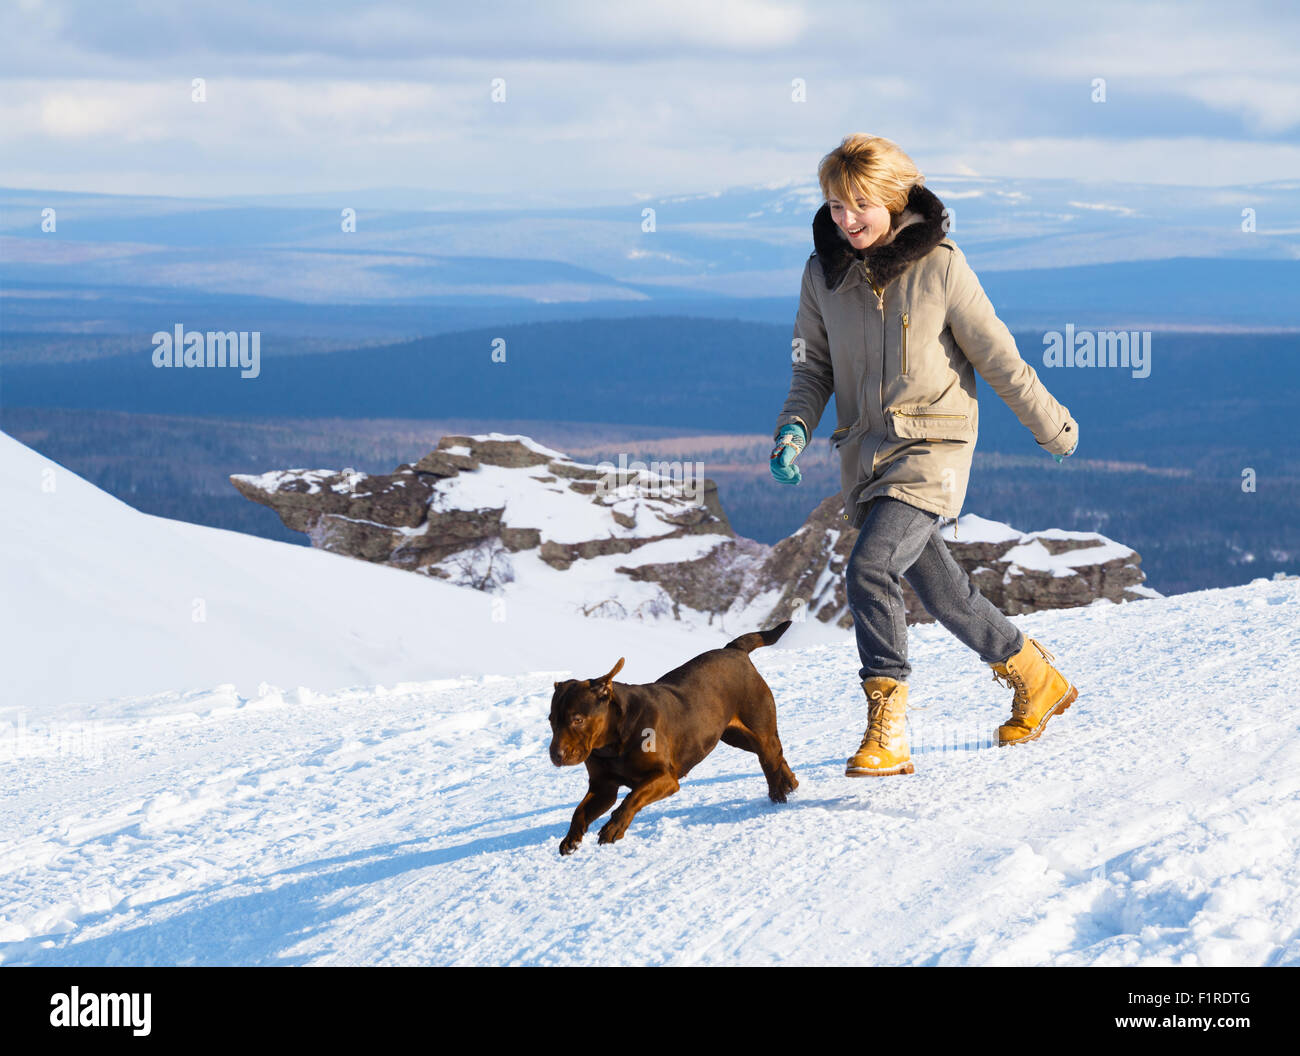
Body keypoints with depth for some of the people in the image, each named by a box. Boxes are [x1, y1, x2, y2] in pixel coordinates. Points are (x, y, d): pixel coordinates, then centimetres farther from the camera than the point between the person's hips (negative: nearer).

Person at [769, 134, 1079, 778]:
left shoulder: (939, 266, -11)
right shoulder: (823, 272, 2)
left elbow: (997, 357, -2)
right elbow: (814, 365, 11)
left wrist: (1051, 427, 8)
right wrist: (795, 428, -7)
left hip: (931, 445, -6)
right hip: (865, 452, 6)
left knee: (869, 567, -24)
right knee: (941, 591, 14)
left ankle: (887, 733, -21)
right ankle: (1036, 680, 36)